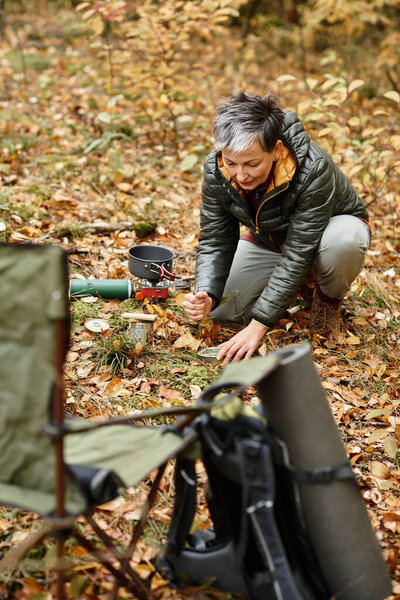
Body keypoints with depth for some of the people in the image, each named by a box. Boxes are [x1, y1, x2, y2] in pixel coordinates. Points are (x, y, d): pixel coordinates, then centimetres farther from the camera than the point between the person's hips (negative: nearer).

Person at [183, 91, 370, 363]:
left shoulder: (314, 170, -39)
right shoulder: (216, 171, -26)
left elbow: (297, 253, -37)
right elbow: (214, 243, -18)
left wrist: (258, 325, -38)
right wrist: (206, 296, -38)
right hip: (268, 239, 4)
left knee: (343, 241, -40)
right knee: (221, 311, -8)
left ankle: (329, 295, -4)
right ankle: (290, 280, 18)